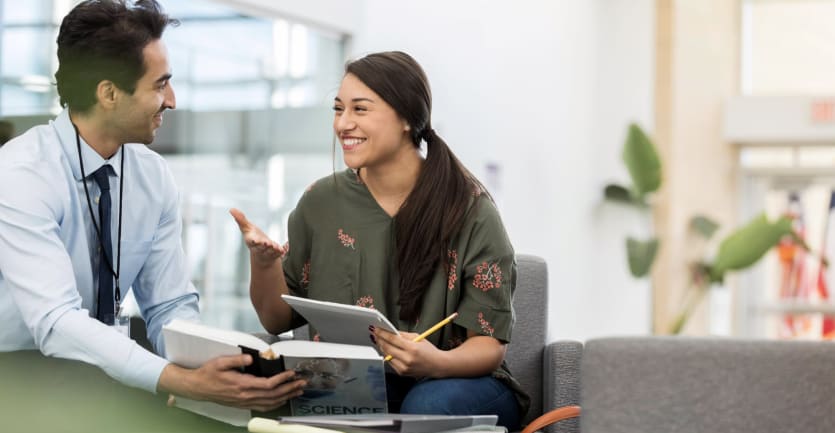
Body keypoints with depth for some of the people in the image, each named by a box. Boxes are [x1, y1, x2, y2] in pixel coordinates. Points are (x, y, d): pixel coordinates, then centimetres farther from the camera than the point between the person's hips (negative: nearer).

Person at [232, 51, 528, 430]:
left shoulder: (467, 208, -7)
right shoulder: (321, 202, 2)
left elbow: (490, 342, -7)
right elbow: (279, 321, 8)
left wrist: (439, 362, -29)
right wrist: (263, 263, -13)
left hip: (455, 383, -1)